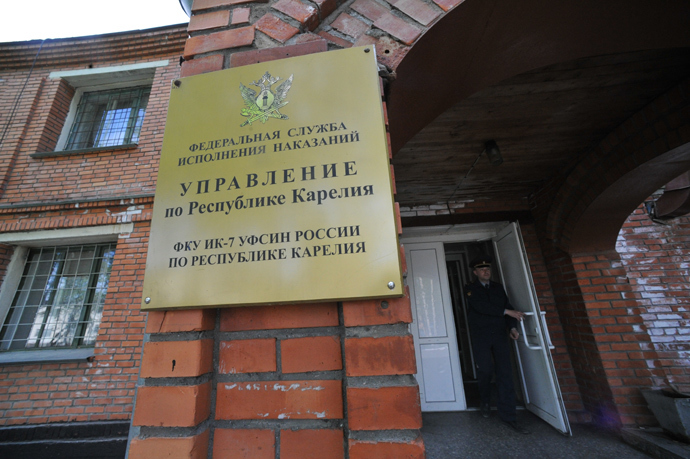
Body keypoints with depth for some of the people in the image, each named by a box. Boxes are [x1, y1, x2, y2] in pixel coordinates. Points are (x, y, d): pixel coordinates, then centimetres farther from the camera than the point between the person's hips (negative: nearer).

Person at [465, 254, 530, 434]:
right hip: (481, 337, -3)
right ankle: (485, 403, 28)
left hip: (500, 335, 3)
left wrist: (512, 327, -8)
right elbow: (481, 307, -16)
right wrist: (507, 311, -19)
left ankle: (508, 416, 7)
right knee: (485, 371, 0)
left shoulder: (498, 287, 12)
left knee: (505, 374, -2)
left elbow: (508, 306, 8)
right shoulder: (470, 289, -2)